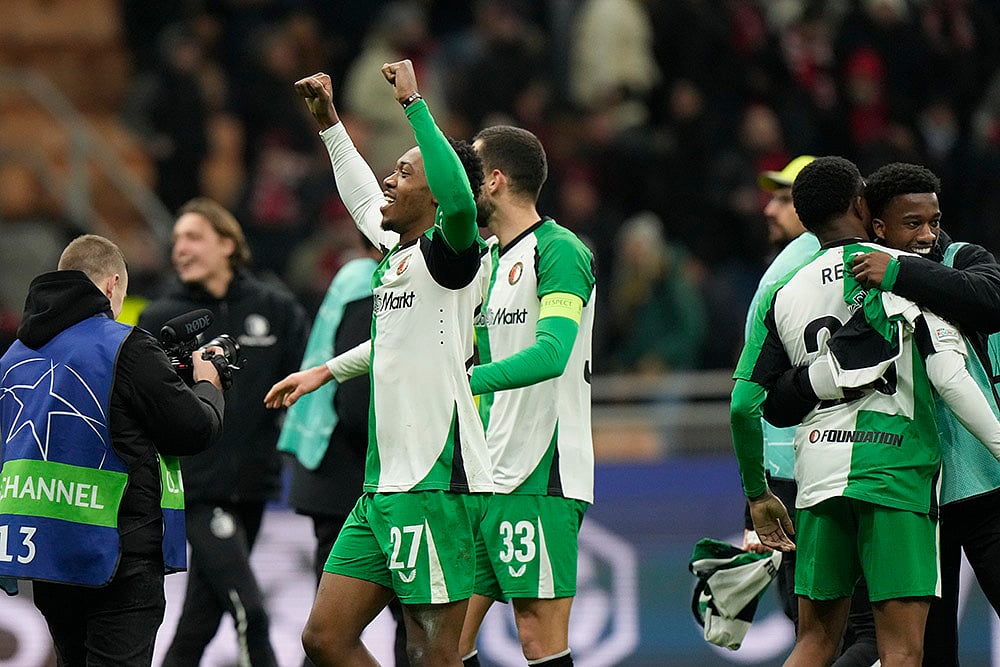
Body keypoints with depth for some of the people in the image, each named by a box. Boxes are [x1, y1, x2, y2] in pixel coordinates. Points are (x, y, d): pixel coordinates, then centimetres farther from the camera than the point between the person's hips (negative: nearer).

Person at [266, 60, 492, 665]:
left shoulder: (451, 253, -8)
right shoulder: (396, 252, 17)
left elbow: (460, 201, -32)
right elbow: (365, 202, 39)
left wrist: (414, 103, -26)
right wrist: (329, 122, 42)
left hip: (435, 483, -9)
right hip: (383, 484, 9)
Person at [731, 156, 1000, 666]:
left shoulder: (783, 297, 13)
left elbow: (745, 405, 12)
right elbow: (949, 377, -8)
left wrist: (757, 494, 23)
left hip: (818, 471, 4)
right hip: (894, 468, -4)